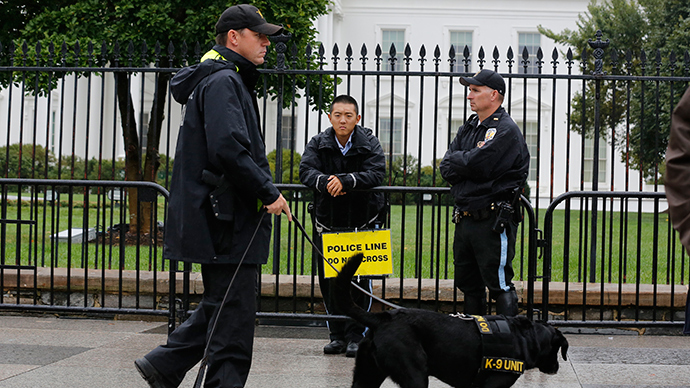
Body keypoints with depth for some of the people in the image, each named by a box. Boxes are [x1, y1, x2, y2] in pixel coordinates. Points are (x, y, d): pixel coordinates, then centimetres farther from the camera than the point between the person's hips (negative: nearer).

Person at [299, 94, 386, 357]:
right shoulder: (318, 144, 2)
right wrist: (326, 181, -31)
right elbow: (306, 171, -11)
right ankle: (337, 335, 15)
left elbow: (376, 174, -18)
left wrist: (345, 180, -32)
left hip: (362, 224, -2)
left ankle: (356, 335, 4)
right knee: (329, 282, 4)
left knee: (359, 281, -5)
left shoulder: (370, 144, -3)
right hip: (327, 224, 2)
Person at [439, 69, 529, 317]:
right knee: (469, 285, 15)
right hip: (465, 219, 8)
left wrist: (457, 160, -2)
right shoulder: (468, 128, 17)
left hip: (493, 221, -8)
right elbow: (446, 170, 8)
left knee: (499, 286, -7)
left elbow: (477, 165, -21)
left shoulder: (506, 130, -9)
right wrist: (467, 162, -10)